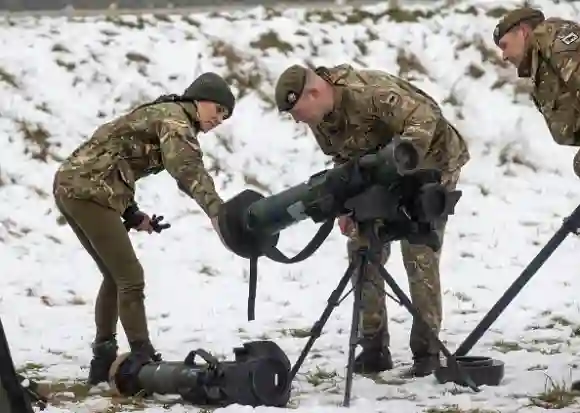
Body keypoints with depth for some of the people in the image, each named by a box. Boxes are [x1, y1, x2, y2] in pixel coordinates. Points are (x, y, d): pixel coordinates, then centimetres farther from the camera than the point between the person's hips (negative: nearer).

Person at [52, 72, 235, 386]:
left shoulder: (162, 115, 22)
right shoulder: (175, 118, -7)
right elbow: (188, 169, -27)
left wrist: (132, 215, 14)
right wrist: (216, 212, -41)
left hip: (71, 185, 10)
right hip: (88, 191, -10)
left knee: (116, 276, 18)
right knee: (130, 278, -7)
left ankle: (103, 362, 22)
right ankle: (143, 361, -7)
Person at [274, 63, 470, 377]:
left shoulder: (370, 93, -34)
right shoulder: (319, 119, -7)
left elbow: (425, 119, -36)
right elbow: (343, 161, 6)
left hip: (430, 163, -8)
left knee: (419, 258, -12)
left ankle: (427, 352, -3)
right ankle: (374, 349, 8)